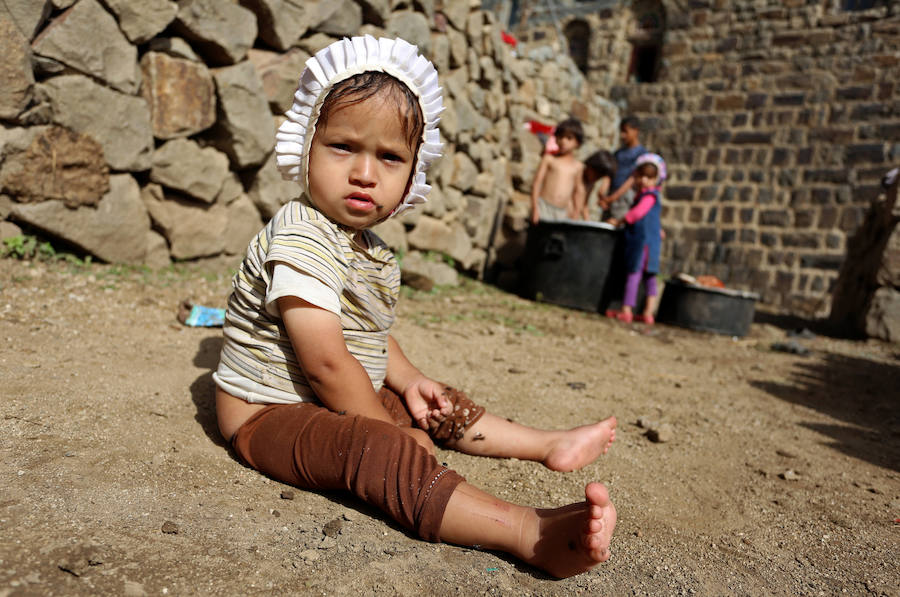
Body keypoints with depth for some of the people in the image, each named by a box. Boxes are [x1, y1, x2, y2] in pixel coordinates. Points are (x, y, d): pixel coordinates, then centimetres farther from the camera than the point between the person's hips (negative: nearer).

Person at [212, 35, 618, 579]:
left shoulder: (371, 250, 6)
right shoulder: (300, 240, -25)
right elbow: (326, 362, -28)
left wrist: (408, 381, 2)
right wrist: (388, 432, -20)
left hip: (341, 403, 10)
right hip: (270, 413, -10)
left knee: (434, 408, 15)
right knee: (380, 451, -34)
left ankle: (549, 444, 30)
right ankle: (530, 533, -44)